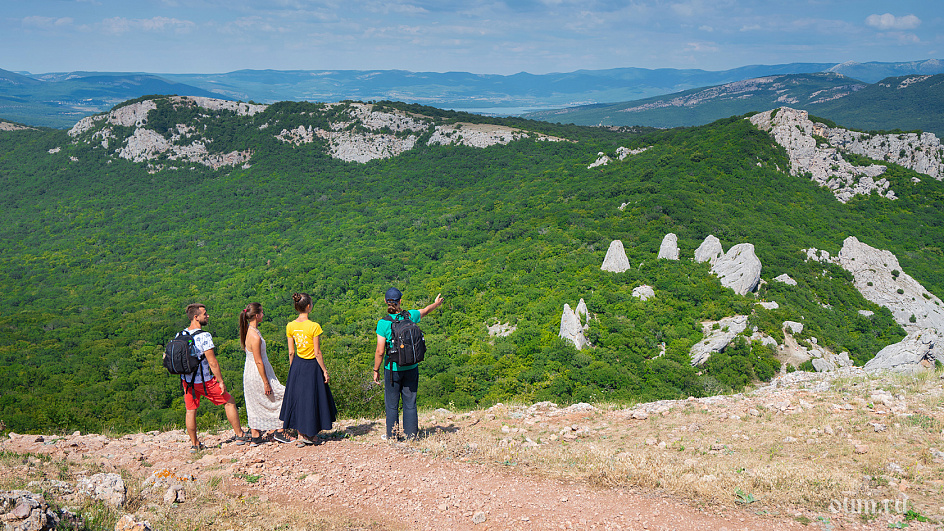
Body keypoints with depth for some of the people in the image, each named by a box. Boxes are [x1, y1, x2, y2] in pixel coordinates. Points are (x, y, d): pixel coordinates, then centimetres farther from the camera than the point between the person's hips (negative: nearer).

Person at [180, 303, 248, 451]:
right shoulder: (204, 336, -20)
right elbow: (212, 363, -21)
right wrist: (221, 381, -12)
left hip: (186, 380, 6)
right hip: (203, 381, -6)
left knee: (191, 410, 14)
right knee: (229, 401, 9)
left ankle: (194, 444, 21)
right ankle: (239, 435, 15)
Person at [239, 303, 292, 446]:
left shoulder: (248, 331, 5)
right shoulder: (255, 337, -25)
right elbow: (258, 362, -23)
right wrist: (266, 383, -18)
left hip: (249, 374, 10)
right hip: (258, 375, -10)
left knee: (255, 405, 15)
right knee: (283, 397, 2)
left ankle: (255, 437, 21)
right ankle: (279, 432, 7)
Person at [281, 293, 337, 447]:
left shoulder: (290, 326, -2)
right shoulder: (314, 326, -18)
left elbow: (291, 352, 4)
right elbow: (317, 353, -15)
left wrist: (292, 369, 16)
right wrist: (324, 370, -6)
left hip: (297, 365, 5)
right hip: (312, 365, -5)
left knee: (298, 398, 12)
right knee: (312, 398, 9)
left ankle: (301, 436, 15)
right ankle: (310, 435, 16)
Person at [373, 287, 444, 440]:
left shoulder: (383, 323, -14)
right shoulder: (410, 316, -5)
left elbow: (380, 351, -13)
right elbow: (425, 310, 18)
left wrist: (376, 370, 1)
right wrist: (436, 303, 39)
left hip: (393, 369, -3)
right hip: (411, 368, 3)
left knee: (392, 404, 9)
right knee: (410, 403, 11)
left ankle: (391, 436, 14)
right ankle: (411, 435, 15)